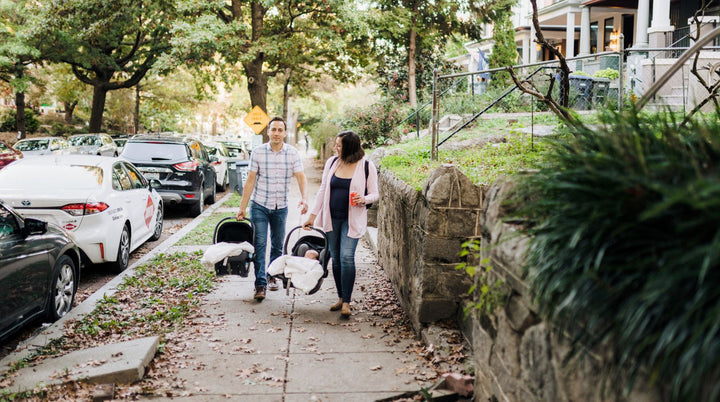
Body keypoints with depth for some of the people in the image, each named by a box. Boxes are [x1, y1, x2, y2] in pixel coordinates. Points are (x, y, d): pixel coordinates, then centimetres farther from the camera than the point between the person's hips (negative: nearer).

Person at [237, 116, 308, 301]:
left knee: (277, 245, 12)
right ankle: (260, 284, -5)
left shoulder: (293, 153, -2)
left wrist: (304, 198, -27)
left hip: (280, 207, 2)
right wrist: (242, 207, -4)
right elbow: (250, 180, -3)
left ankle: (272, 277, 30)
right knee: (259, 244, -6)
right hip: (259, 205, -2)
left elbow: (301, 177, -8)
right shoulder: (257, 152, -5)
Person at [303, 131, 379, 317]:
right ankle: (341, 298, 20)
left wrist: (364, 199, -23)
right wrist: (312, 215, 9)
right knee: (336, 259, 7)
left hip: (352, 219, -4)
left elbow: (375, 193, 0)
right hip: (332, 218, 4)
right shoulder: (332, 163, 6)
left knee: (347, 257, -15)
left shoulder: (367, 166, -6)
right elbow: (323, 190, 11)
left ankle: (346, 302, -8)